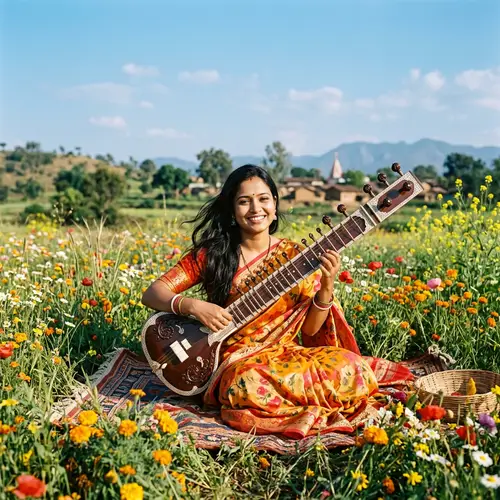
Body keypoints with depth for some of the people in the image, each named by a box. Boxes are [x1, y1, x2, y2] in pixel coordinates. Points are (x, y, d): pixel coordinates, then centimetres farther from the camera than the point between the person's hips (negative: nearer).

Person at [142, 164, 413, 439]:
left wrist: (327, 285, -14)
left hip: (287, 354, 2)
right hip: (238, 362, -1)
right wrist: (194, 306, -21)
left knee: (352, 367, -25)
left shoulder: (295, 256, 5)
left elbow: (310, 329, 3)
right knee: (247, 384, -38)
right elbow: (152, 293, -3)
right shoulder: (211, 254, 0)